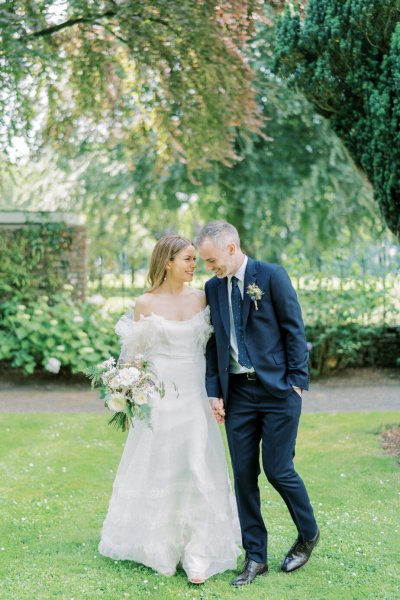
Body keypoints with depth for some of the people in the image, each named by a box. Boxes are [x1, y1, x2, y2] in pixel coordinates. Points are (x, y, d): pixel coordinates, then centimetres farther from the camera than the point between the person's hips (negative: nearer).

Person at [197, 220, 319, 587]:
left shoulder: (272, 276, -6)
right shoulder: (213, 287, 8)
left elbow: (294, 330, -6)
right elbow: (214, 342, 11)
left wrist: (297, 381, -10)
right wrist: (214, 391, 4)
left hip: (278, 391, -5)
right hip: (238, 393, 5)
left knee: (278, 470, -2)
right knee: (244, 475, 5)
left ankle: (308, 534, 25)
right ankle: (255, 557, 16)